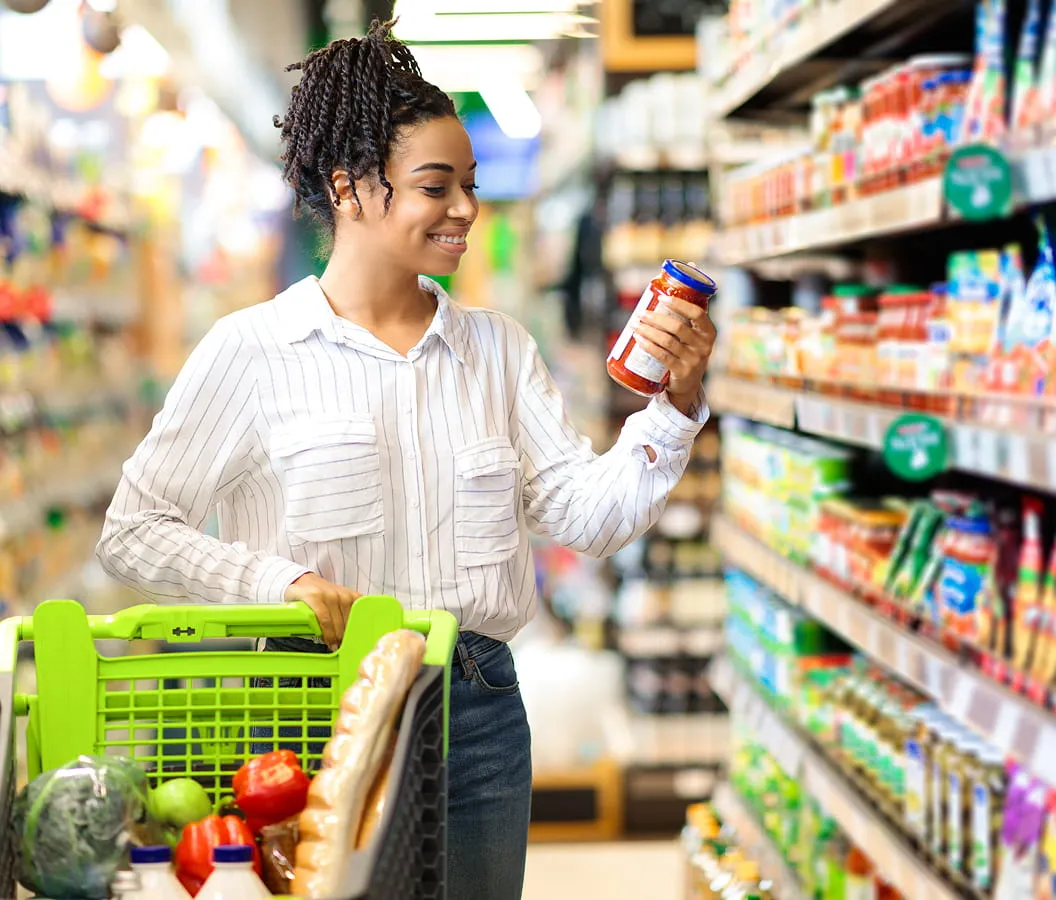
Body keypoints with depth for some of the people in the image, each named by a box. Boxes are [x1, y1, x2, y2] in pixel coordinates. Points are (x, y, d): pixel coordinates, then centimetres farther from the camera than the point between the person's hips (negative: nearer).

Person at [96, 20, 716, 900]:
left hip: (478, 709, 4)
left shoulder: (499, 347, 8)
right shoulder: (252, 350, -5)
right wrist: (278, 582, -17)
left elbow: (589, 513, 2)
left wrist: (674, 406, -12)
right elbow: (135, 531, -4)